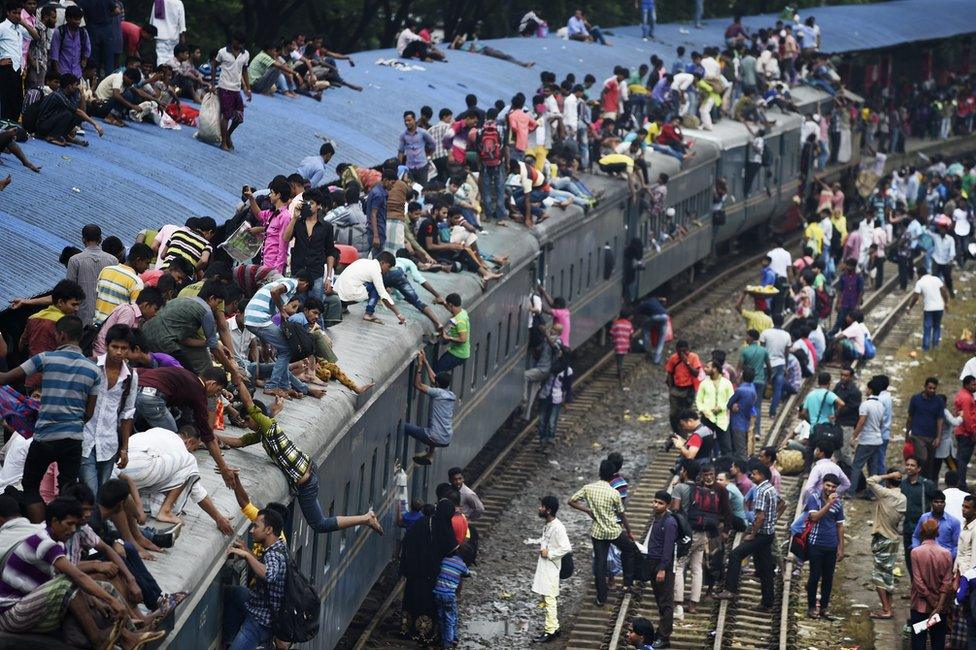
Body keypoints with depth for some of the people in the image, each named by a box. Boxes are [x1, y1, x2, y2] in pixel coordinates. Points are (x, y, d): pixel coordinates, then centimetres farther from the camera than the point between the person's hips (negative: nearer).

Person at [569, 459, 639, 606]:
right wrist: (629, 532, 9)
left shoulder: (588, 488, -9)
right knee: (631, 550, 25)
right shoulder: (614, 493, -17)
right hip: (615, 532, -3)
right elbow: (622, 515, -6)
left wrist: (587, 510, 2)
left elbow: (571, 501, -5)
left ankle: (601, 598, 15)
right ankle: (627, 582, 25)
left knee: (599, 564, 11)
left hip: (597, 532, 3)